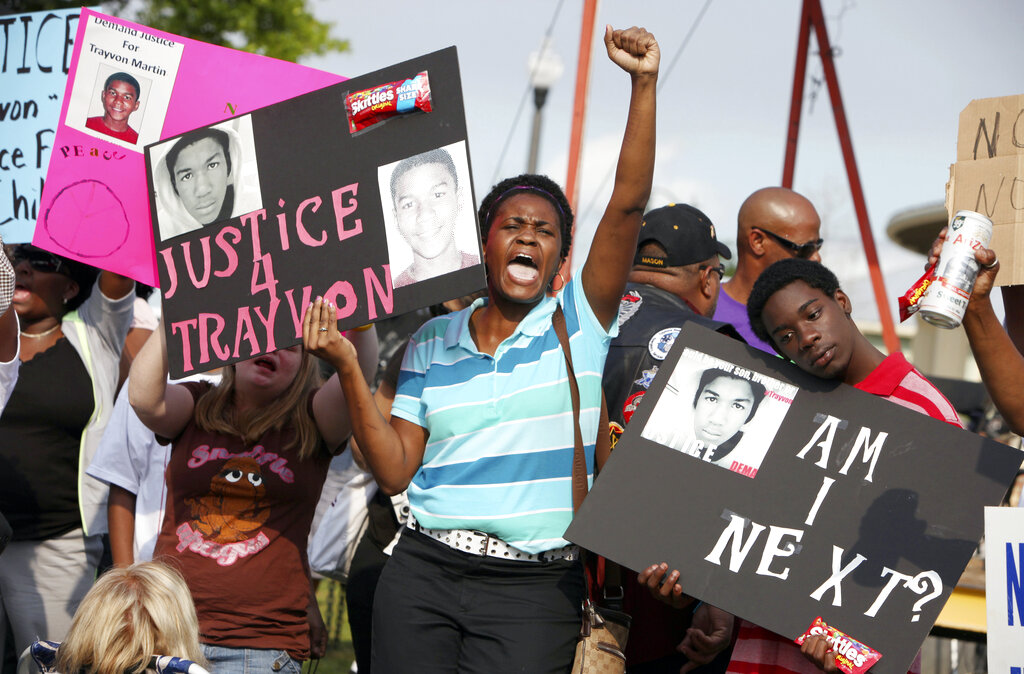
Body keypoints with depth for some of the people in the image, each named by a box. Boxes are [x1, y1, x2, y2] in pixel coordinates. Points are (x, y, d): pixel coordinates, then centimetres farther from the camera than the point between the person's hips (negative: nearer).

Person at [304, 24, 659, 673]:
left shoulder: (581, 321, 4)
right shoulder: (432, 342, 12)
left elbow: (628, 203, -8)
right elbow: (396, 470, 7)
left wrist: (644, 84, -15)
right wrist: (350, 370, -3)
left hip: (535, 593, -2)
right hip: (424, 572, 2)